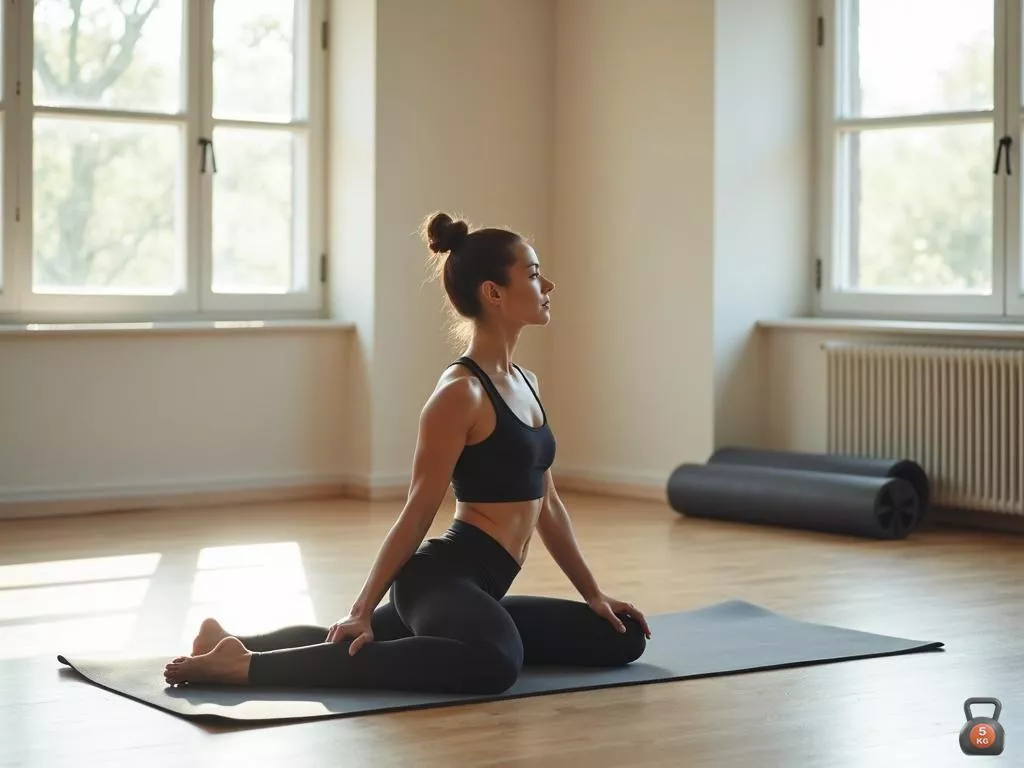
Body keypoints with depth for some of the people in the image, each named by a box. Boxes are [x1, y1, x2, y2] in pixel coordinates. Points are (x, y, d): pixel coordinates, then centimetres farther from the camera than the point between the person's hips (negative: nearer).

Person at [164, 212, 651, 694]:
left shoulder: (526, 383, 15)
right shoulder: (460, 393, -12)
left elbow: (546, 503, 21)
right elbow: (417, 514, -12)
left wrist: (593, 594, 20)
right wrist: (361, 611, -10)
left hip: (476, 587, 10)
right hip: (443, 576, -10)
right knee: (494, 661, -40)